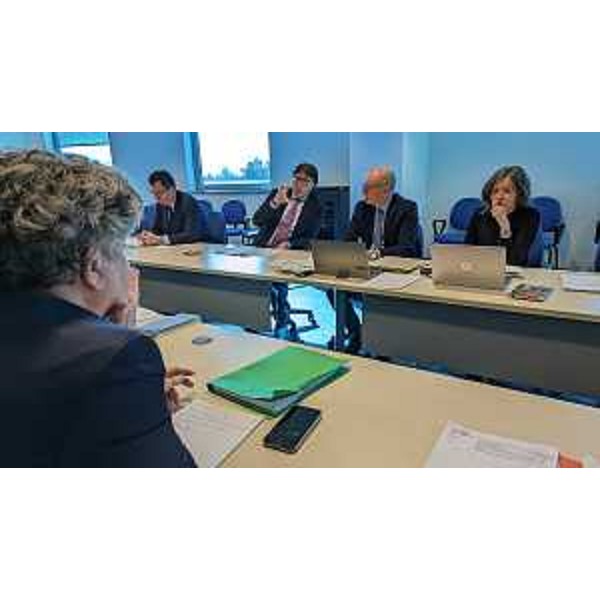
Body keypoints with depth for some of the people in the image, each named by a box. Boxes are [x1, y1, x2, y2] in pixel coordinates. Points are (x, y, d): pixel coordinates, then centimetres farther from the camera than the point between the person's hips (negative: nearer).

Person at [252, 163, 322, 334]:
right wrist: (275, 203, -18)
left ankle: (282, 323, -8)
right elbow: (257, 221, -2)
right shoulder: (277, 194, 8)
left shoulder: (315, 207, 3)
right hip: (263, 248, 3)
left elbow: (310, 240, 0)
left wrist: (289, 244, -18)